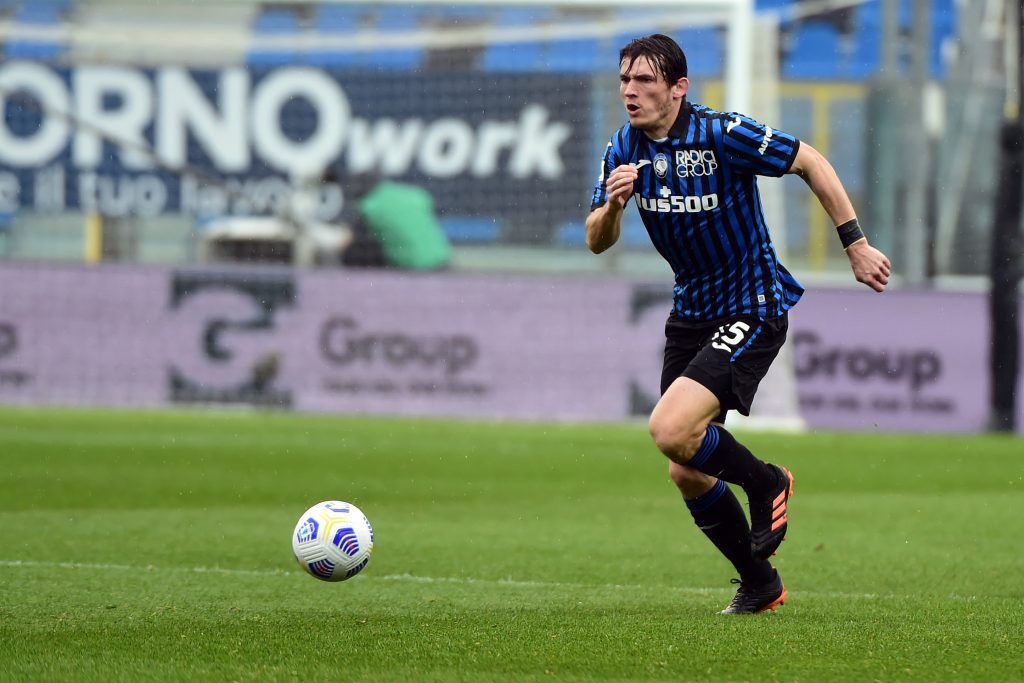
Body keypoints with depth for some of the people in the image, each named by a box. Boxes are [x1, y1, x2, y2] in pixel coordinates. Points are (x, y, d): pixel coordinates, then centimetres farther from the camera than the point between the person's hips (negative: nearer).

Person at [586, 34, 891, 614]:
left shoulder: (721, 135, -19)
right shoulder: (625, 150, 0)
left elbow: (811, 162, -10)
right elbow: (598, 242, 1)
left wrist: (856, 244, -10)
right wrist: (614, 203, -21)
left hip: (752, 309, -7)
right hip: (692, 313, 7)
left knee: (671, 430, -25)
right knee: (687, 475, 5)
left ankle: (765, 483, 4)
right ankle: (760, 584, 24)